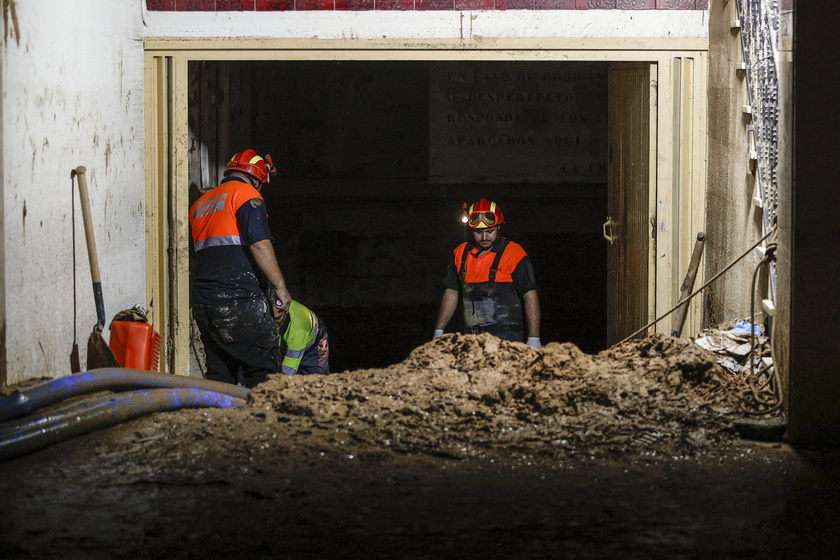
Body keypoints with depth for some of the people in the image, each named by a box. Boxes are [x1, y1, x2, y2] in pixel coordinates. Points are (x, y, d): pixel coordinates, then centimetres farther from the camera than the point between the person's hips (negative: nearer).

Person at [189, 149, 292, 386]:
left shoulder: (199, 204, 22)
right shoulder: (246, 194, -2)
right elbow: (259, 244, -12)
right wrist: (280, 287, -8)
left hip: (202, 300, 8)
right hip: (238, 297, -8)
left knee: (219, 372, 10)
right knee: (264, 367, -7)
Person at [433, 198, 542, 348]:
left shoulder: (514, 254, -5)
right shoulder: (460, 253, 11)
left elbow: (530, 297, -6)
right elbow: (451, 294, 19)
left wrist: (534, 340, -11)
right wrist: (438, 332, 16)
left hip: (507, 340, -4)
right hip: (471, 340, 4)